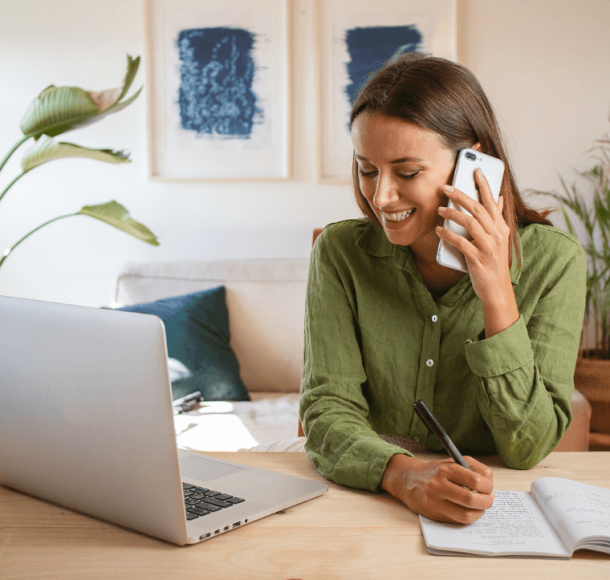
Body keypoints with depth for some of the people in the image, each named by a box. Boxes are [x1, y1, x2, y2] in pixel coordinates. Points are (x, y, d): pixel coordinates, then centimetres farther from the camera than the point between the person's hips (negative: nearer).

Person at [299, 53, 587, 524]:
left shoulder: (552, 261, -7)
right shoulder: (341, 252, -4)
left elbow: (528, 449, -10)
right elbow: (327, 411, -10)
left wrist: (497, 297, -20)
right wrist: (404, 474, -29)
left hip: (497, 516, 0)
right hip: (368, 503, 1)